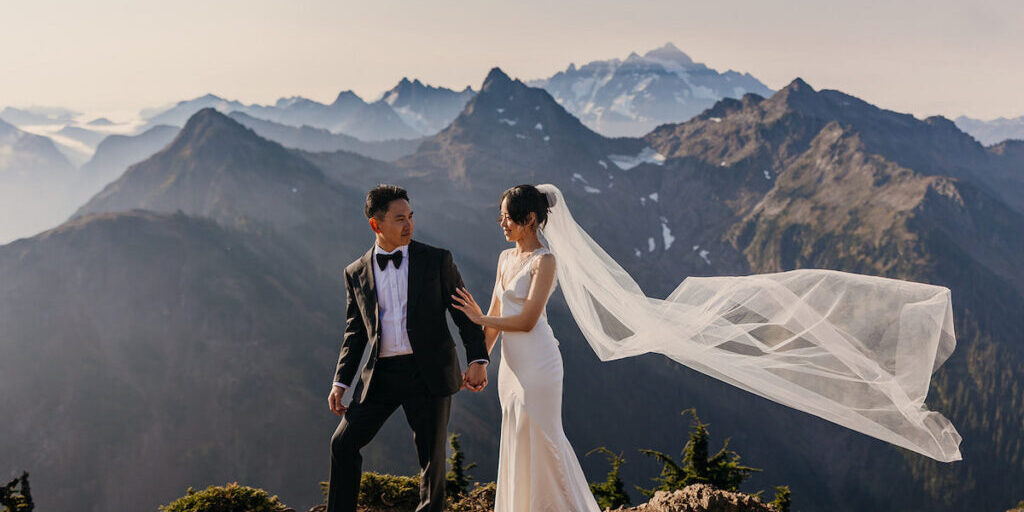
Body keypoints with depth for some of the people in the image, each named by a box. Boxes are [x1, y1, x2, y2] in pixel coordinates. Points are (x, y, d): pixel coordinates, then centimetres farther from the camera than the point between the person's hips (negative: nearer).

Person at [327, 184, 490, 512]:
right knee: (344, 442, -2)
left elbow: (465, 313, 0)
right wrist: (340, 382, 7)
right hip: (381, 375, 2)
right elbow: (355, 332, 13)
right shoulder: (356, 273, 7)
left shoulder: (437, 261, 1)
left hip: (429, 373, -2)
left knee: (432, 456, 4)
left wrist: (477, 360, -12)